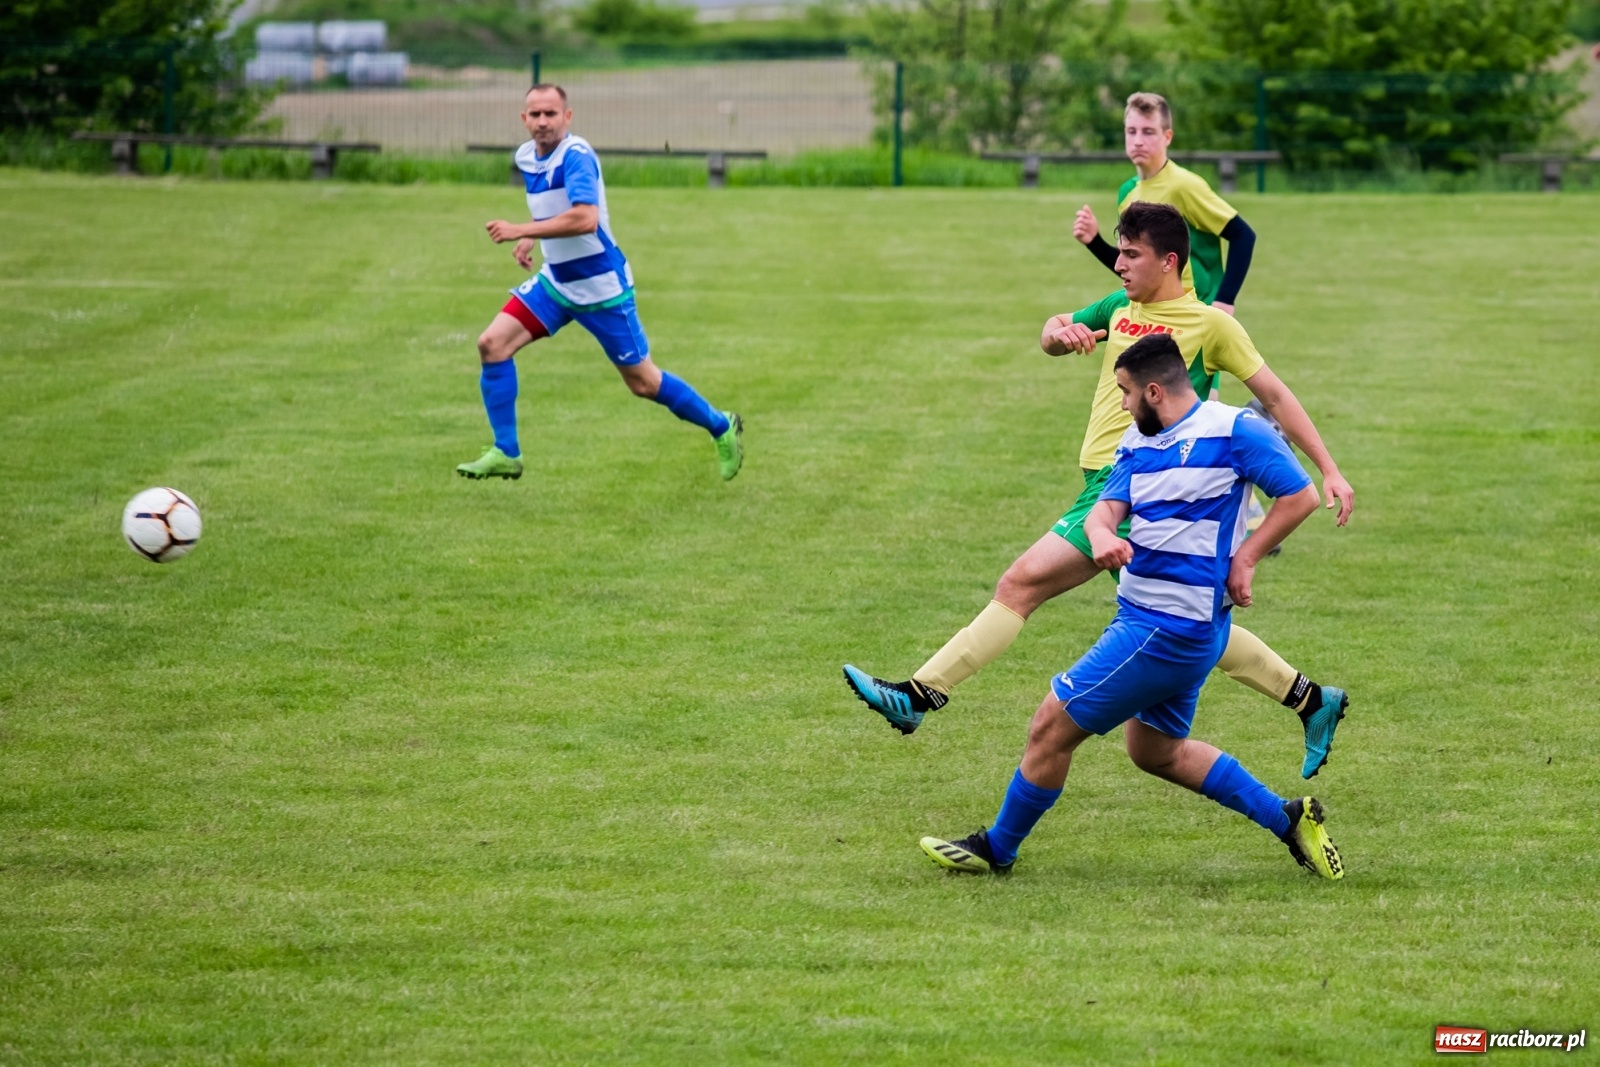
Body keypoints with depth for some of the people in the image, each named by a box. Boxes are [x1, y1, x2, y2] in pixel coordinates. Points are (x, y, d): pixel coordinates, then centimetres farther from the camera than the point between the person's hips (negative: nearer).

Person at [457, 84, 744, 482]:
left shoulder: (576, 155, -22)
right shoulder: (526, 156, 3)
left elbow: (585, 219, -36)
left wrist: (520, 231, -33)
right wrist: (533, 238, 9)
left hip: (600, 285, -7)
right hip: (556, 281, 7)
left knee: (643, 383, 2)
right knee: (492, 344, -8)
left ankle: (721, 427, 25)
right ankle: (506, 455, -1)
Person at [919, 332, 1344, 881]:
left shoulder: (1233, 430, -13)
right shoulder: (1138, 442, 11)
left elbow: (1301, 495, -9)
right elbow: (1106, 506, 1)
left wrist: (1244, 558, -12)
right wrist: (1101, 534, -22)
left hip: (1169, 626, -10)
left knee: (1051, 727, -2)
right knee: (1155, 750, 22)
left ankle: (997, 848, 16)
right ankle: (1288, 818, 26)